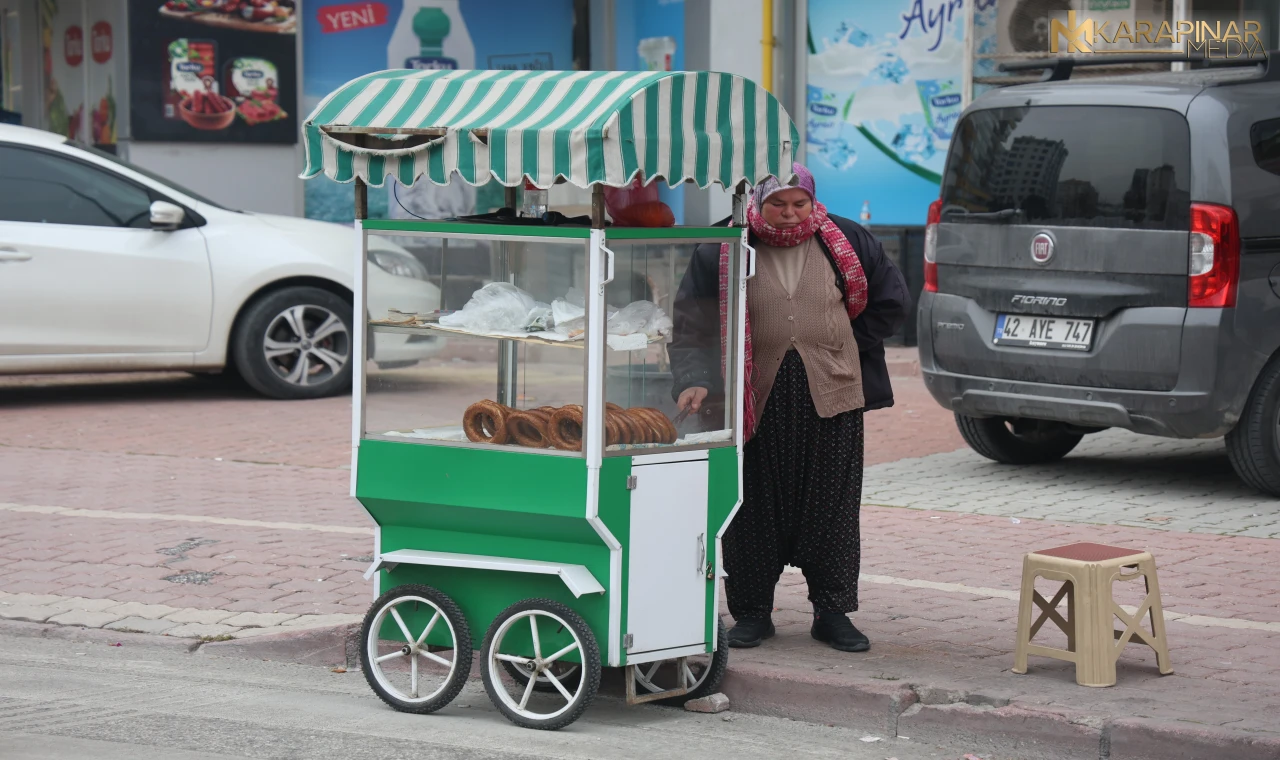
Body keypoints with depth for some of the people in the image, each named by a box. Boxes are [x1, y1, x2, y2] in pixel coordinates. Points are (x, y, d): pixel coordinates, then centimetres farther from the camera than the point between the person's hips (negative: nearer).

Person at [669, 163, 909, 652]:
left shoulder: (846, 242, 6)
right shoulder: (723, 253, 1)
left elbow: (891, 299, 15)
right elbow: (692, 324, 1)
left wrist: (849, 350, 9)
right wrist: (696, 380, -13)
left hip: (831, 398, 1)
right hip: (758, 401, -1)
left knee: (833, 507, 4)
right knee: (754, 508, 3)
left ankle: (833, 612, 13)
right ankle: (752, 612, 14)